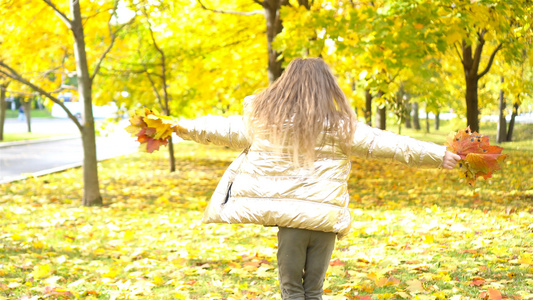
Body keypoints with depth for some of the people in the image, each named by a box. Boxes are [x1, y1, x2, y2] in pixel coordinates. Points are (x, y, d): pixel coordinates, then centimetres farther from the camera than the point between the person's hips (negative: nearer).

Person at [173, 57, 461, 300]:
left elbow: (229, 130, 12)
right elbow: (384, 144, -1)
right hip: (325, 217, 0)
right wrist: (438, 155, 7)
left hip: (289, 215, 0)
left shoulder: (266, 117, 0)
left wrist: (185, 126, 29)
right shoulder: (340, 125, -4)